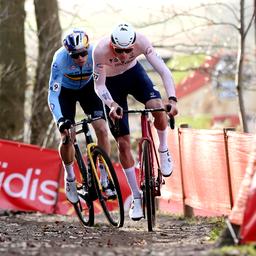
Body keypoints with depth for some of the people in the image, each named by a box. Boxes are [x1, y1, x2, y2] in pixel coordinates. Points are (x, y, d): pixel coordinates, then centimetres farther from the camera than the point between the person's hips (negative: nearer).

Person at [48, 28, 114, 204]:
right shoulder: (60, 60, -35)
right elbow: (53, 95, -35)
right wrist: (60, 120, -48)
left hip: (88, 87, 1)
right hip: (66, 91, -1)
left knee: (102, 130, -15)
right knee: (67, 137, -13)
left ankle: (105, 178, -3)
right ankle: (70, 176, 14)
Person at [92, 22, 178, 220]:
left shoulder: (141, 42, -32)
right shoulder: (101, 50, -35)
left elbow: (164, 71, -32)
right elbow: (99, 86, -26)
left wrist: (172, 99, -47)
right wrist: (112, 104, -45)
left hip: (134, 73, 1)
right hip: (112, 83, -1)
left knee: (158, 108, -31)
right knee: (123, 143, -5)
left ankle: (163, 150, -2)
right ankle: (136, 196, 6)